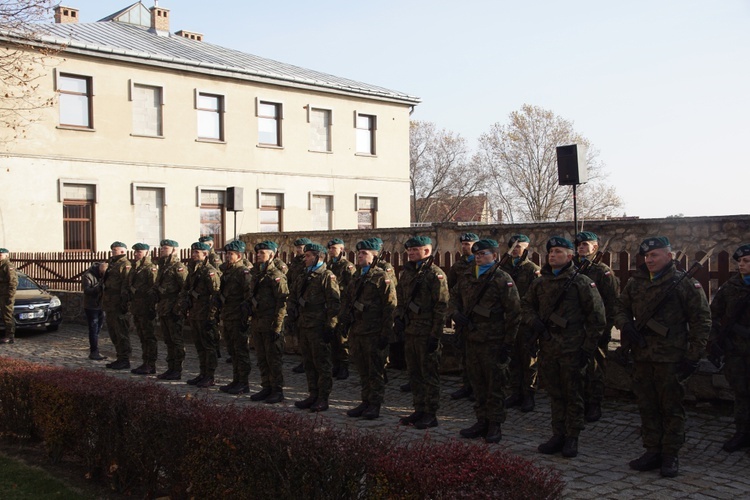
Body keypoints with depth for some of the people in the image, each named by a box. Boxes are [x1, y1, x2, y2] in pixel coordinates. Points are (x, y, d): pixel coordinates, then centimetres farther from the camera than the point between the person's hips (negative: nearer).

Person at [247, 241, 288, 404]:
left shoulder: (276, 275, -11)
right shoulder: (256, 274, 14)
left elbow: (282, 303, -14)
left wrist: (277, 326, -18)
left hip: (270, 324, -8)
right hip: (257, 323, 8)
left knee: (273, 359, -2)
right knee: (261, 359, 12)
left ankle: (278, 391, 6)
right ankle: (266, 388, 22)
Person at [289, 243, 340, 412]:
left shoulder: (327, 277, -8)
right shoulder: (303, 278, 17)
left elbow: (334, 303, -13)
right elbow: (292, 297, 26)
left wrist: (330, 326, -17)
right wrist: (292, 309, 6)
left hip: (319, 327, -8)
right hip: (304, 326, 8)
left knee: (322, 364, -2)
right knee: (308, 364, 13)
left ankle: (323, 399, 4)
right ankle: (313, 395, 23)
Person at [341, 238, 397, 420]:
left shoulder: (382, 278, -8)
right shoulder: (356, 278, 15)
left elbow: (390, 308, -12)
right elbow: (346, 299, 25)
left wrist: (385, 334, -16)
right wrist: (344, 316, 5)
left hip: (374, 333, -7)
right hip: (356, 331, 7)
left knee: (375, 371, 0)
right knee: (362, 370, 14)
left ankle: (375, 405, 8)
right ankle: (366, 402, 23)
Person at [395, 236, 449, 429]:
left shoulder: (436, 274, -10)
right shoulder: (406, 273, 14)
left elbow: (441, 307, -13)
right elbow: (401, 300, 22)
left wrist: (435, 334, -16)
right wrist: (398, 318, 5)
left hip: (427, 333, -8)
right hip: (410, 331, 8)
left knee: (429, 374, 0)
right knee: (414, 373, 14)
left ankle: (431, 415, 8)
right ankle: (419, 410, 24)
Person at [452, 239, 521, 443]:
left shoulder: (502, 279, -10)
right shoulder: (467, 276, 9)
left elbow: (514, 313, -10)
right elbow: (454, 295, 25)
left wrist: (508, 342, -12)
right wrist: (457, 313, 4)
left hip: (493, 342, -6)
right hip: (471, 338, 6)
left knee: (495, 384, 2)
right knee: (478, 382, 14)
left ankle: (495, 425, 12)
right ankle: (482, 422, 25)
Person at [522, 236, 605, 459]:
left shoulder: (581, 283, -6)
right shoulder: (540, 282, 9)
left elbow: (597, 317, -6)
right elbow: (527, 305, 20)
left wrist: (589, 346, -9)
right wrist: (534, 322, -1)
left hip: (572, 349, -5)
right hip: (548, 347, 5)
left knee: (573, 395, 4)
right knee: (555, 394, 12)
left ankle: (572, 438, 14)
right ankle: (558, 435, 22)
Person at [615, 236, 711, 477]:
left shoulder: (685, 284, -6)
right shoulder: (635, 282, 8)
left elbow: (701, 320, -4)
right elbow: (620, 308, 19)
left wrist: (693, 355, -8)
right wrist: (626, 325, -4)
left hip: (671, 358, -5)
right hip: (641, 356, 5)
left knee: (671, 408, 3)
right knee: (647, 407, 11)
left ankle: (670, 456, 13)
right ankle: (652, 452, 21)